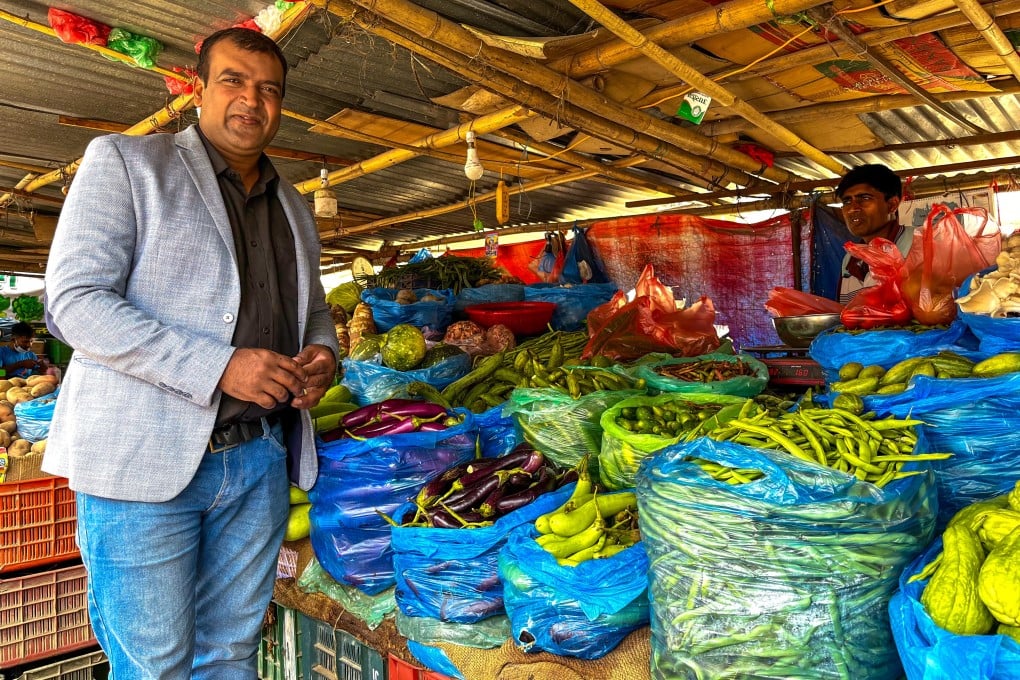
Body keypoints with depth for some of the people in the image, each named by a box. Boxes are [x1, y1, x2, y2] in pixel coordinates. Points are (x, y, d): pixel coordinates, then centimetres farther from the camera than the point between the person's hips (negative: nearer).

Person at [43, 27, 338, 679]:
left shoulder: (294, 207, 16)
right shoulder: (125, 162, -1)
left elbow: (315, 307, 25)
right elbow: (76, 299, -11)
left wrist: (323, 352, 0)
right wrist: (219, 368, -21)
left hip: (260, 458, 5)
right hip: (145, 459, -4)